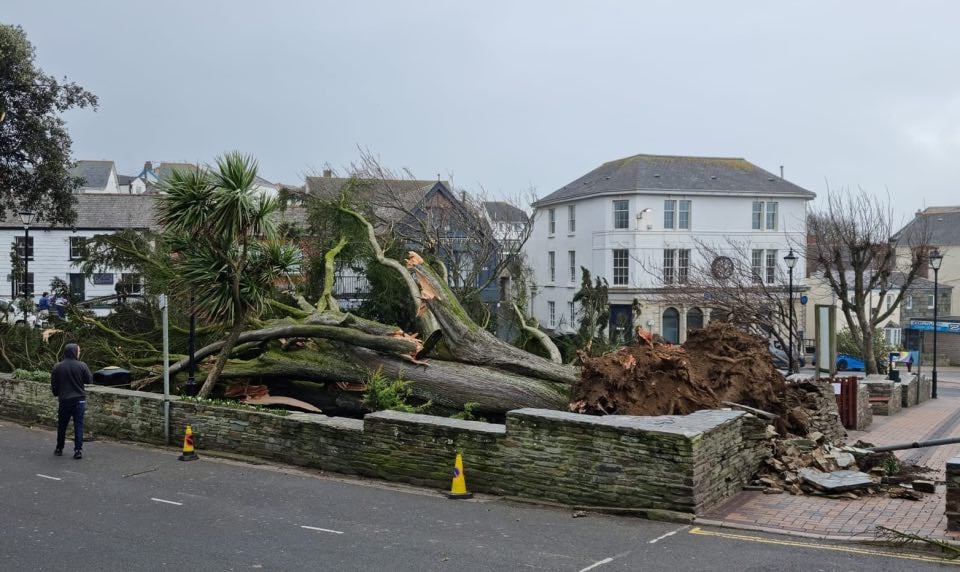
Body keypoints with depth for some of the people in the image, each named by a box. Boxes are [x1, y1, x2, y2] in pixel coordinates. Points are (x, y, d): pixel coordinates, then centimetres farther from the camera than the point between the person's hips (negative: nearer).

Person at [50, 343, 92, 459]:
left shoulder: (57, 367, -2)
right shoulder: (81, 366, -8)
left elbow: (53, 385, 2)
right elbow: (89, 379, 0)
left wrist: (56, 393, 21)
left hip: (64, 400, 2)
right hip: (79, 400, -2)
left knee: (62, 425, 15)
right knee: (78, 425, 1)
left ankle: (59, 449, 24)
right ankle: (78, 450, -3)